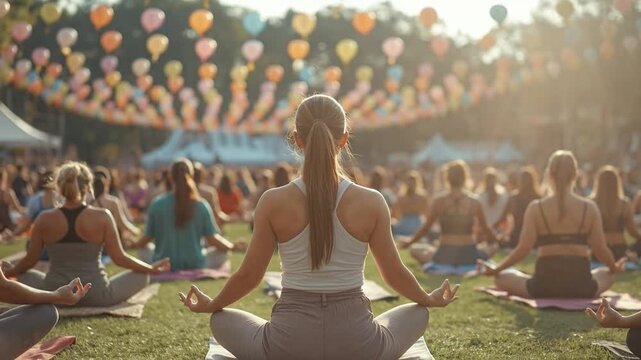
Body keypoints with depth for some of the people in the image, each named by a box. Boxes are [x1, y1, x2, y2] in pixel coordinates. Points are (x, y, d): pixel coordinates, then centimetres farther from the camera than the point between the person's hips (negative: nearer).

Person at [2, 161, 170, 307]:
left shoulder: (44, 219, -6)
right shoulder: (102, 217, -12)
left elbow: (30, 260, 3)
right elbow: (119, 258, -10)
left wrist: (10, 272, 24)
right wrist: (152, 269, 4)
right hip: (95, 296, -1)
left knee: (24, 275, 30)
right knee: (142, 275, 15)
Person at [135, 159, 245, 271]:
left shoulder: (157, 204, -8)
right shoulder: (202, 206, -9)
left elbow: (147, 238, 1)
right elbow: (212, 239, -5)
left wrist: (134, 244, 23)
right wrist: (233, 247, 14)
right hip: (195, 265, -1)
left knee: (145, 248, 30)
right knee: (223, 251, 21)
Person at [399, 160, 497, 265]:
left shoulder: (440, 201, -5)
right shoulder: (474, 201, -3)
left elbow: (425, 228, 0)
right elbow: (485, 230, 4)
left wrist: (410, 241, 18)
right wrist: (495, 240, 26)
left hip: (445, 256, -1)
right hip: (469, 256, 1)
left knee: (415, 251, 23)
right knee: (490, 248, 32)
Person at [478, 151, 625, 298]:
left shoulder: (536, 208, -2)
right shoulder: (590, 208, 2)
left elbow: (523, 249, -6)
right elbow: (601, 251, 4)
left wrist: (495, 270, 7)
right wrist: (614, 267, 26)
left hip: (544, 286, -1)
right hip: (581, 287, 1)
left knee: (501, 277, 22)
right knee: (607, 275, 34)